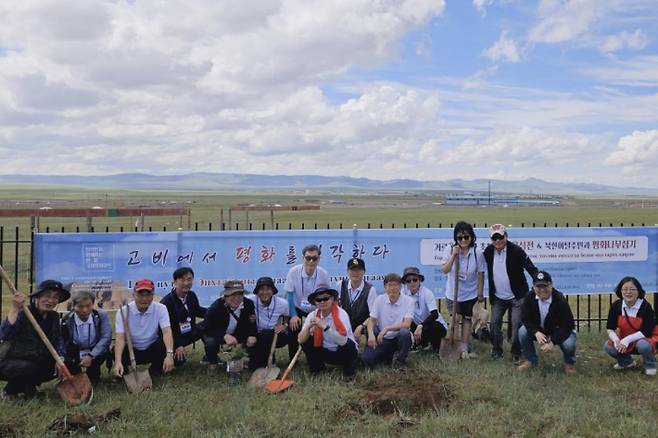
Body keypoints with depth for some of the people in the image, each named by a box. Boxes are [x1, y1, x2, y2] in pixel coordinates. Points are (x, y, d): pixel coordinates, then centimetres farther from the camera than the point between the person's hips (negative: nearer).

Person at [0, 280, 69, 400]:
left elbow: (58, 340, 1)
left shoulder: (54, 317, 1)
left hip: (35, 361, 7)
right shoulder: (23, 314, -20)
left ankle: (27, 387, 12)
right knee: (28, 368, -34)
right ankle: (10, 391, -2)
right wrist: (15, 309, -41)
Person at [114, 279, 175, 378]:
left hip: (153, 350, 1)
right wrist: (118, 362, -40)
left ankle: (156, 369, -1)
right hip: (131, 350, -1)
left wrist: (169, 354, -42)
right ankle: (124, 372, 2)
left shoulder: (160, 308, -12)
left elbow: (166, 332, -24)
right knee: (117, 351, -32)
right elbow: (120, 337, -24)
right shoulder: (124, 311, -14)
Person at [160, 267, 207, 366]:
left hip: (189, 334, 6)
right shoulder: (166, 302, -22)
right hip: (172, 337, -6)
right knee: (179, 360, -28)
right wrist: (177, 346, -24)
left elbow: (198, 311, 18)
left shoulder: (192, 296, -2)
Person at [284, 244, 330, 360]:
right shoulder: (294, 272, -24)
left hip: (315, 309, 1)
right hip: (297, 308, -1)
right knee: (294, 330, -15)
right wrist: (293, 315, -18)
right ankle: (292, 360, 6)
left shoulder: (323, 274, -20)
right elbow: (289, 294, -15)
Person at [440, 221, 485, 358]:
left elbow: (480, 273, -5)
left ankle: (465, 348, 25)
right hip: (453, 294, 0)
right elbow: (444, 270, -18)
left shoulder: (477, 253, -14)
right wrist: (453, 255, -30)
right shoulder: (450, 249, -13)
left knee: (467, 319, 14)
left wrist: (480, 293, 0)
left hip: (470, 294, 0)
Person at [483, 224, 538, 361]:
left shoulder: (516, 250, -15)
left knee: (516, 324, -4)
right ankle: (497, 350, 19)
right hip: (498, 297, 4)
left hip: (517, 296, -4)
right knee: (495, 322, 2)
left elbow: (531, 269, -15)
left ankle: (516, 354, 11)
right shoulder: (488, 251, -2)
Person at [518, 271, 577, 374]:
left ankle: (569, 363, 5)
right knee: (522, 331, -22)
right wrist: (536, 332, -33)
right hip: (539, 330, 3)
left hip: (560, 331, -3)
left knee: (568, 343, -34)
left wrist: (552, 342, -38)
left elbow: (567, 326, -28)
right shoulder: (530, 298, -17)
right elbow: (525, 318, -13)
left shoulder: (560, 301, -28)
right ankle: (531, 360, 3)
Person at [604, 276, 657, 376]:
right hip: (624, 341, 4)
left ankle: (650, 365, -2)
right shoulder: (616, 306, -8)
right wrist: (616, 340, -28)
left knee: (642, 345, -37)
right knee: (608, 346, -20)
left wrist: (627, 340, -32)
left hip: (644, 339, -4)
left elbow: (647, 331, -23)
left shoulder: (645, 306, -19)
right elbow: (610, 328, -7)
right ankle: (627, 362, 12)